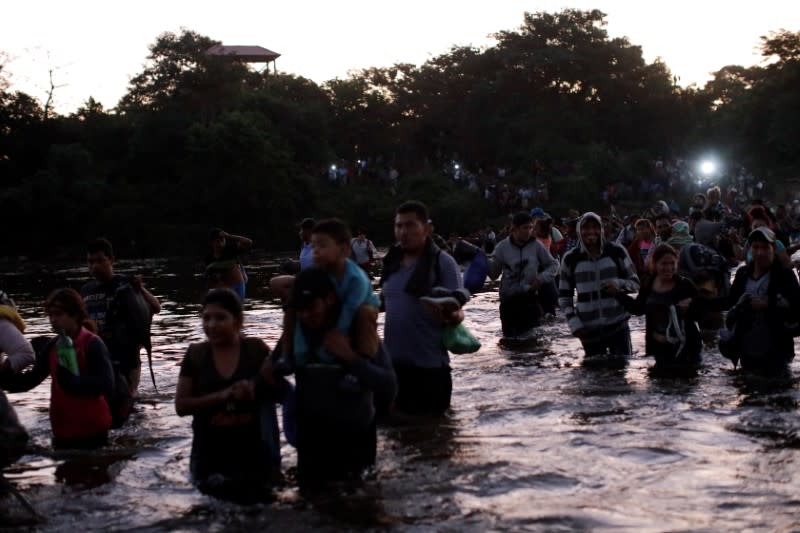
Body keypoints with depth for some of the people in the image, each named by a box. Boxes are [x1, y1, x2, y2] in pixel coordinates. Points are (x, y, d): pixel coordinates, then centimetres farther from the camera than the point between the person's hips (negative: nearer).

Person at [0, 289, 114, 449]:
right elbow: (31, 379, 6)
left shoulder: (93, 344, -14)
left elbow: (107, 386, -23)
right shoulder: (52, 347, 7)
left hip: (92, 430, -7)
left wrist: (73, 379, -31)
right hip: (62, 430, 7)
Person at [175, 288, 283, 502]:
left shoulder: (256, 350, -6)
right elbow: (181, 406, -6)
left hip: (253, 456, 0)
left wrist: (255, 388, -24)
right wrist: (221, 395, -20)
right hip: (211, 458, 1)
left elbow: (280, 390, -3)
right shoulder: (195, 354, -3)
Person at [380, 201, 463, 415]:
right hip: (393, 360, 6)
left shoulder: (442, 262, -10)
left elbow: (457, 309, -15)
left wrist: (453, 315, -36)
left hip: (429, 363, -6)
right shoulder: (392, 262, 8)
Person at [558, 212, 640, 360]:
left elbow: (635, 283, 7)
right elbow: (564, 297, 9)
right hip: (588, 330, 0)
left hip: (618, 325, 0)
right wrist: (574, 323, -3)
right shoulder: (570, 259, 2)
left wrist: (619, 284, -14)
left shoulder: (616, 251, 1)